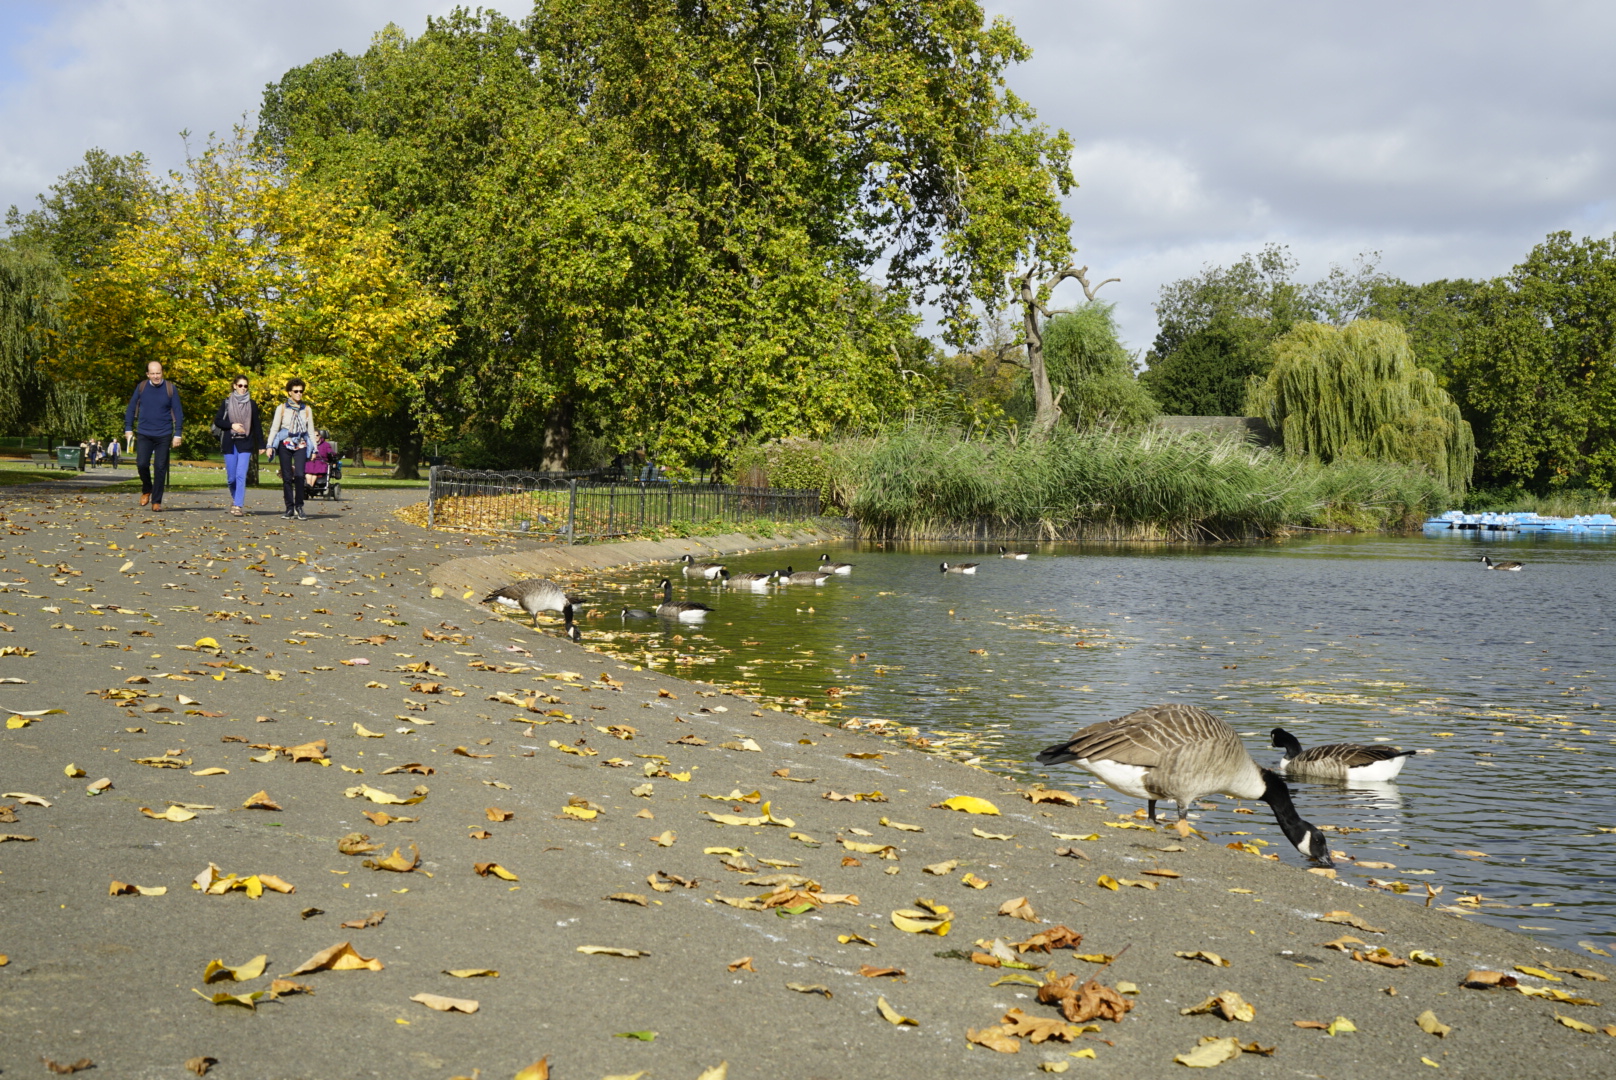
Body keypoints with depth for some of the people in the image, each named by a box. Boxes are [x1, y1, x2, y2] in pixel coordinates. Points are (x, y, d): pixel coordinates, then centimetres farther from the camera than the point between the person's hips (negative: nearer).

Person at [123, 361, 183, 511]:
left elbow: (178, 412, 2)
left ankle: (156, 501, 8)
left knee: (160, 468, -1)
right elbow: (131, 409, 10)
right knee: (142, 464, -9)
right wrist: (128, 429, 6)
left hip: (164, 435, -1)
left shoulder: (169, 388, -1)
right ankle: (146, 490, 19)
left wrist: (177, 434, -3)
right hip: (144, 434, 1)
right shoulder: (141, 387, 3)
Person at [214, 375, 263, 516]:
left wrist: (261, 445, 5)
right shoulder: (227, 402, 6)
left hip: (245, 443, -1)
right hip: (229, 443, 1)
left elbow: (257, 425, 8)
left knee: (241, 476, -12)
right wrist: (232, 425, -10)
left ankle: (238, 506, -13)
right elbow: (217, 421, 6)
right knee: (231, 477, 4)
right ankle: (235, 498, 30)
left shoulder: (252, 404, 7)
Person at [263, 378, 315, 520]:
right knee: (287, 477, -2)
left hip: (300, 445, 0)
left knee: (299, 475, -17)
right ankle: (289, 508, 4)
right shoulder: (282, 408, 6)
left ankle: (299, 507, -8)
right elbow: (274, 428, 6)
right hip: (285, 444, 0)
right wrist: (269, 446, -3)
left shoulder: (307, 410, 11)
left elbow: (311, 431, 13)